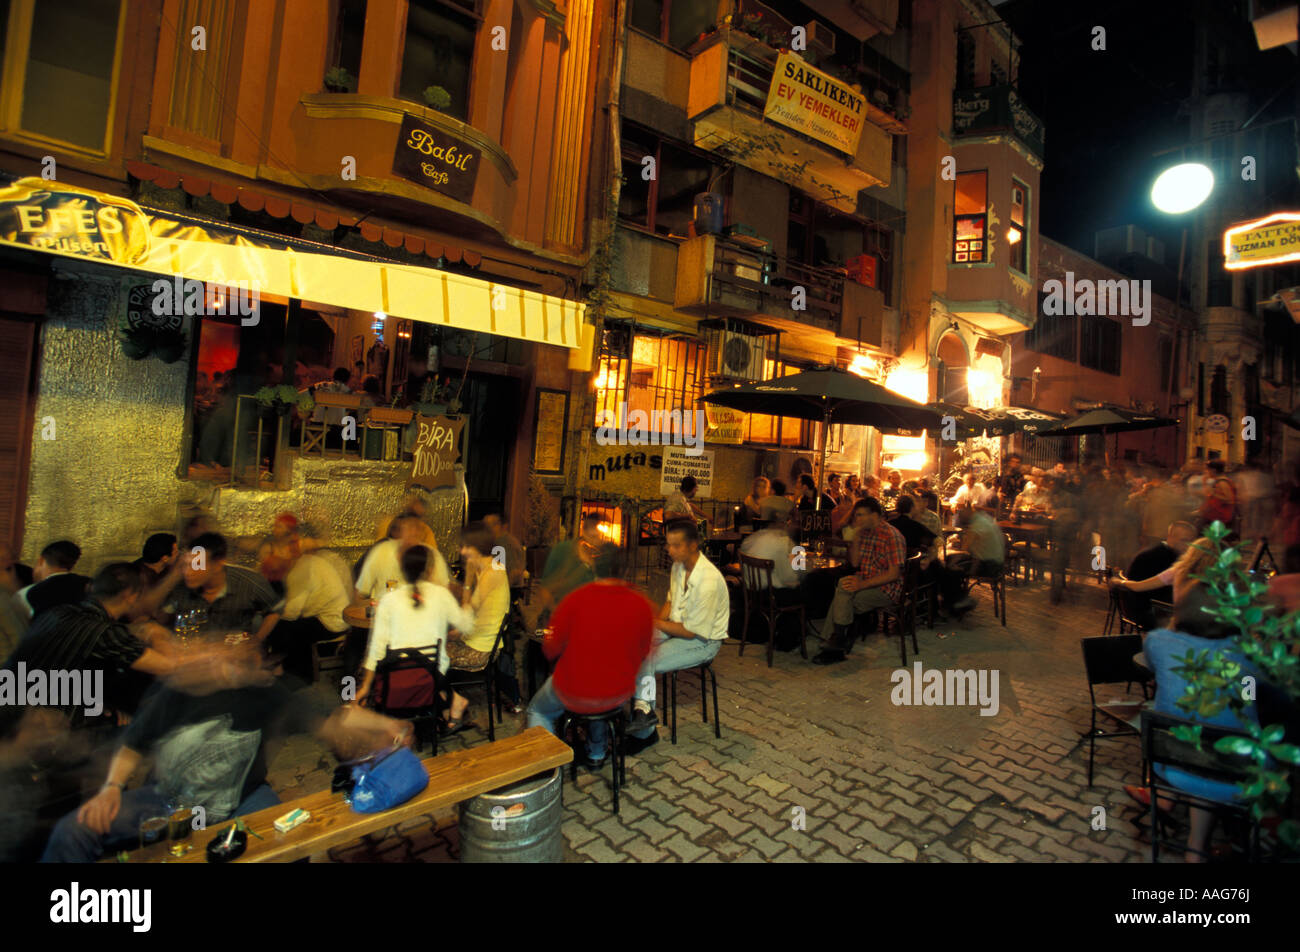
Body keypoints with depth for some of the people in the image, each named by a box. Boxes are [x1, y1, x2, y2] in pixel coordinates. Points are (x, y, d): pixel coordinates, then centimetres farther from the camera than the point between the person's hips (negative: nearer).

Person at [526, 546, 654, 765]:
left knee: (538, 711, 29)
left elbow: (551, 650, -10)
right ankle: (596, 753, 46)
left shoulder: (575, 600, -21)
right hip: (619, 695, 3)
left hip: (573, 695, -3)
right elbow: (641, 654, 1)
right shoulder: (642, 605, -12)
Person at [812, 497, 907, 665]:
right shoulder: (865, 533, 11)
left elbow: (894, 574, -19)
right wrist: (855, 539, -2)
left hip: (886, 590, -7)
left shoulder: (892, 536, -14)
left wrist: (862, 584, -25)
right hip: (866, 583, 7)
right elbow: (855, 563, 14)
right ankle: (834, 648, -17)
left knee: (843, 593, -26)